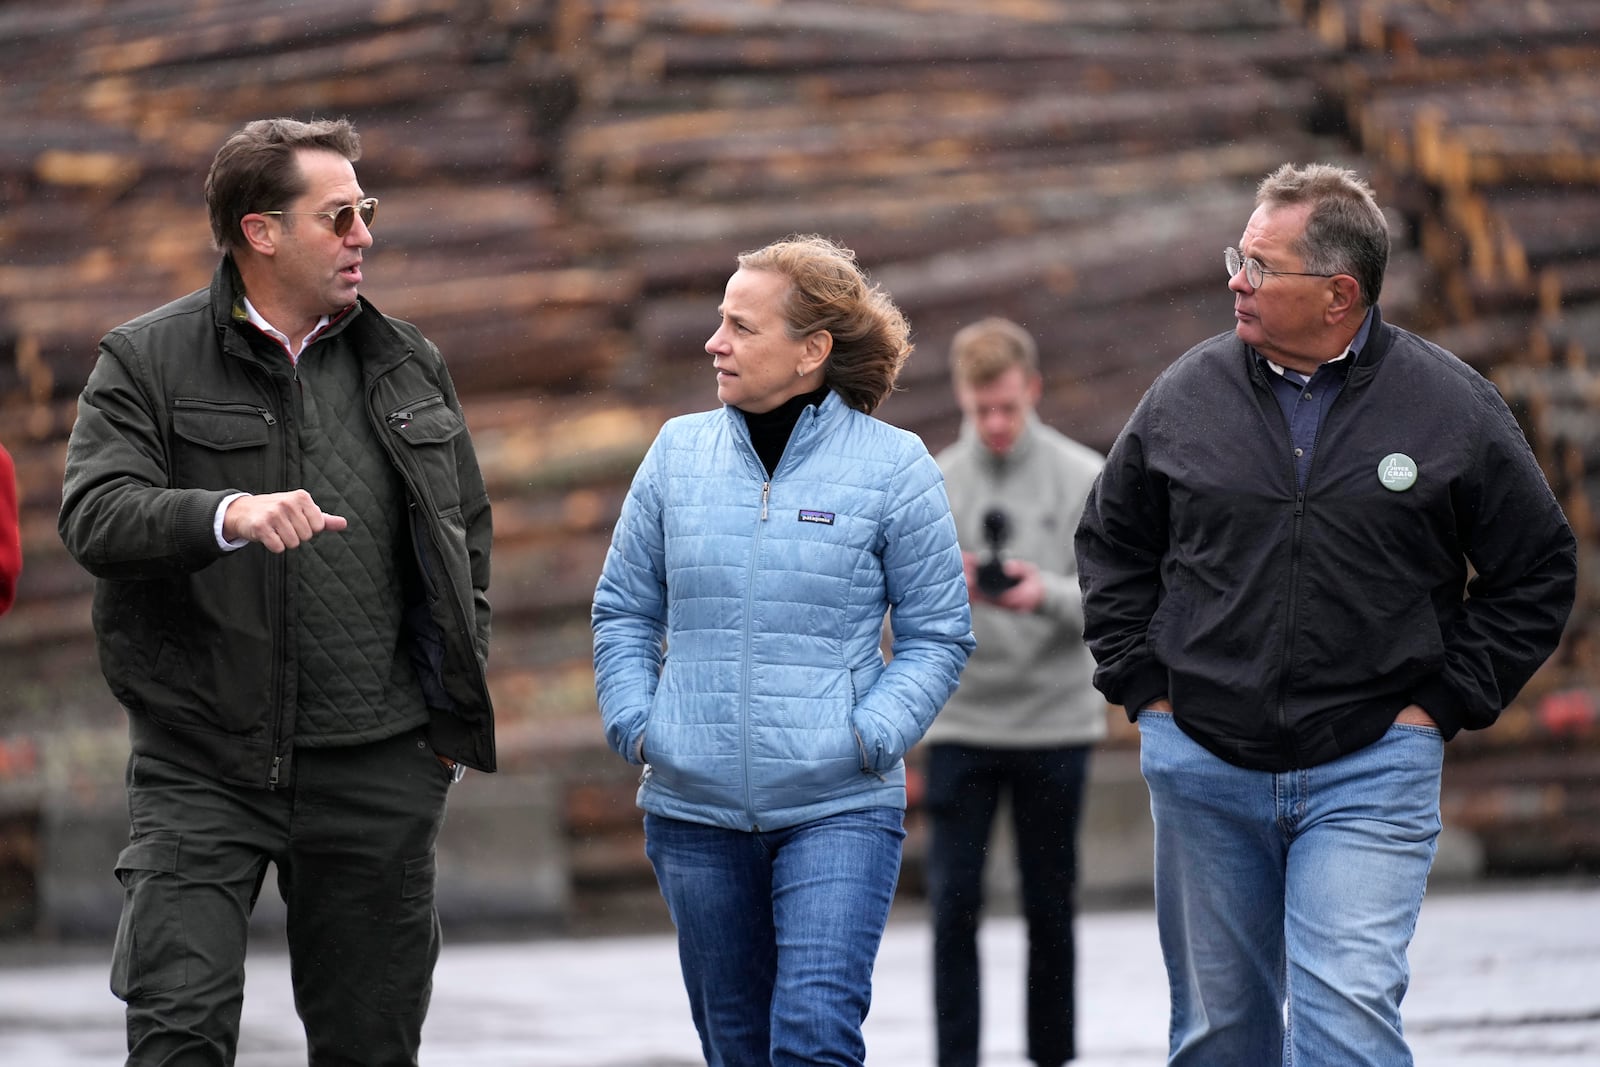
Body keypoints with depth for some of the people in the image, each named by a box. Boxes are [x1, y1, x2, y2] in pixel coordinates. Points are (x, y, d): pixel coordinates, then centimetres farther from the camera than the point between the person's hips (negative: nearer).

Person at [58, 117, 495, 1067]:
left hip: (377, 769, 3)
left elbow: (467, 536, 19)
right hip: (202, 765, -3)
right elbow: (95, 516, -14)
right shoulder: (148, 363, 0)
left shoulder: (411, 367, 12)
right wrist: (230, 515, -32)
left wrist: (458, 707, 9)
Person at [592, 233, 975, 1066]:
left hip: (839, 808, -4)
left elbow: (937, 634, 2)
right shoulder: (679, 452, 6)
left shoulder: (892, 465, -3)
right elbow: (624, 610, 15)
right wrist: (635, 724, 1)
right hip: (693, 808, 4)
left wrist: (871, 735, -11)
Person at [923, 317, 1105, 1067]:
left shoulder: (1085, 480, 0)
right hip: (961, 725, 0)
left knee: (1050, 906, 6)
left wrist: (1046, 592, -24)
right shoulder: (934, 485, 3)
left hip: (1055, 723, 0)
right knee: (954, 903, -5)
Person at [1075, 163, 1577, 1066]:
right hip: (1203, 769, 3)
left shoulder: (1453, 406, -4)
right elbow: (1112, 544, 16)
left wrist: (1444, 704, -2)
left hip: (1372, 772, -3)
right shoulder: (1188, 394, 2)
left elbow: (1537, 572, 5)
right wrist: (1143, 685, 6)